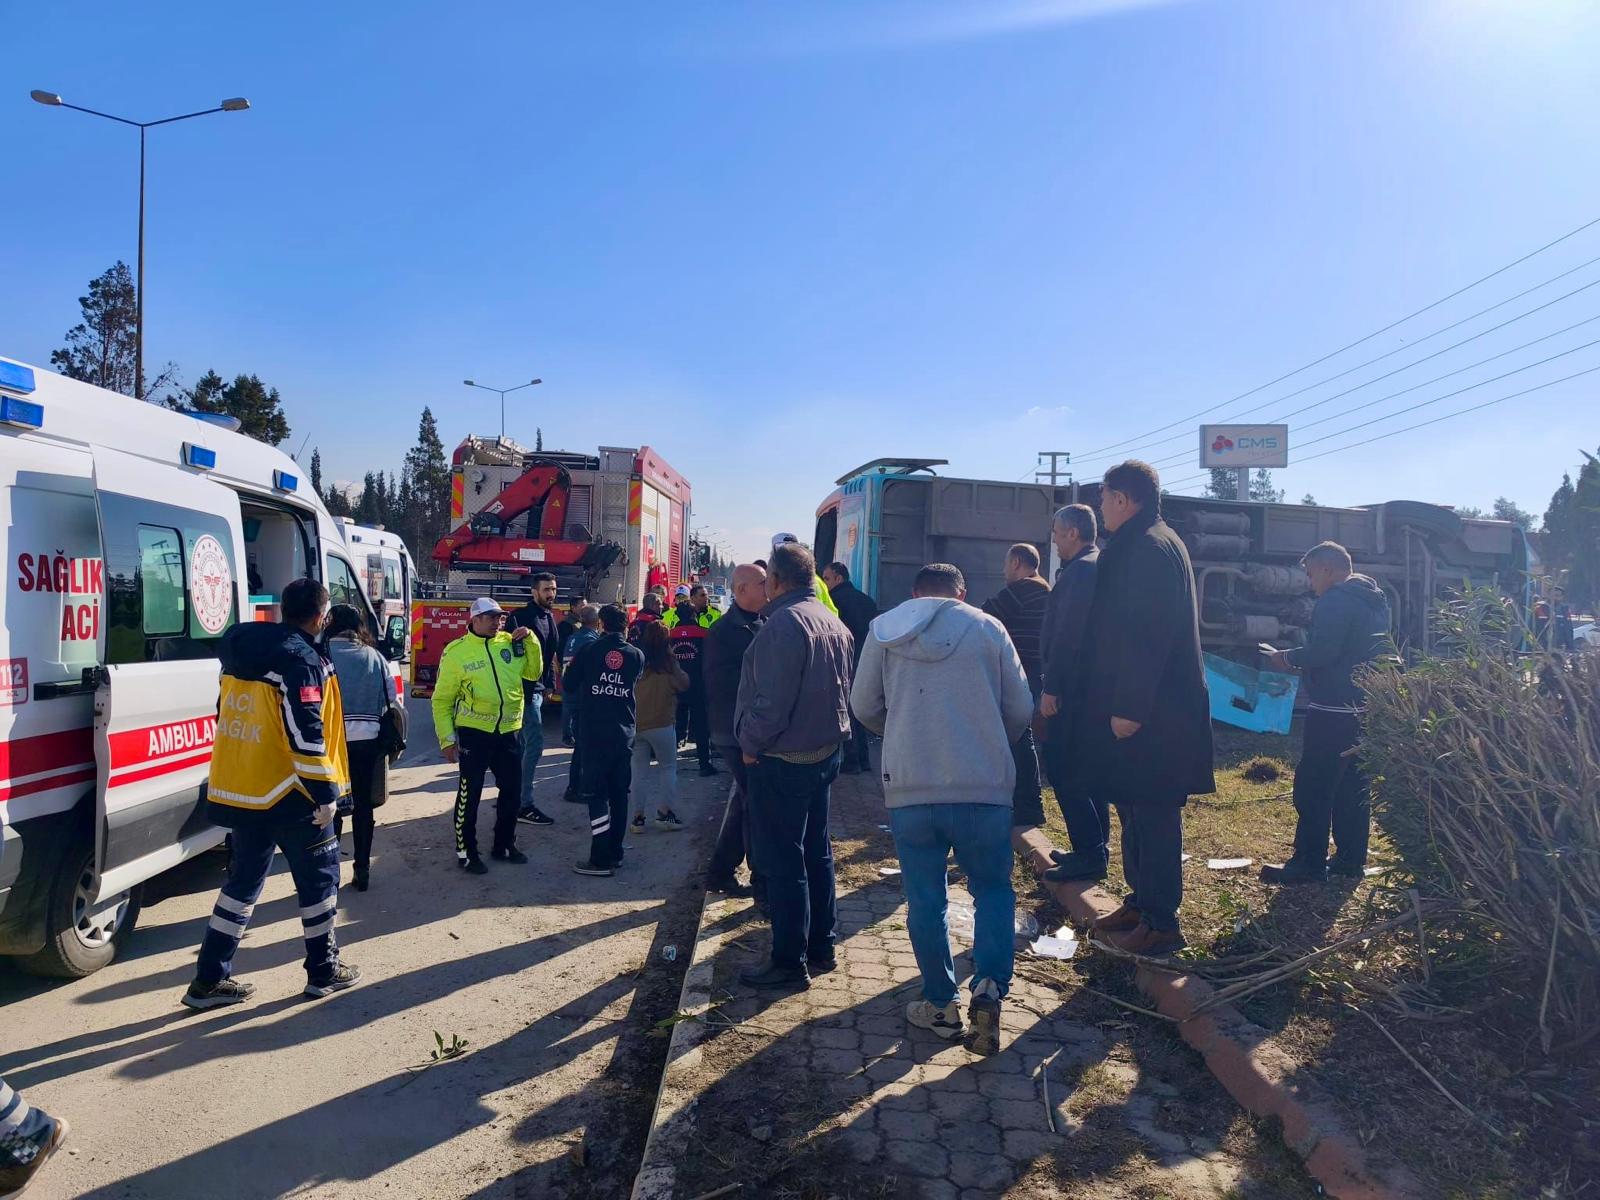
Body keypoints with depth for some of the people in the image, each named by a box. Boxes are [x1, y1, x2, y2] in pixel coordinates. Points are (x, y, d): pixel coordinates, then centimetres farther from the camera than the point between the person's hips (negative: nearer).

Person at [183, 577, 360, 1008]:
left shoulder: (242, 652, 10)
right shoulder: (302, 661, -17)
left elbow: (230, 714, 18)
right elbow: (306, 736, -22)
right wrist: (324, 792, -18)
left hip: (236, 790, 8)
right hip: (287, 795, -8)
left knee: (244, 881, 18)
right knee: (318, 877, 8)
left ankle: (209, 980, 19)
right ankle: (323, 971, 18)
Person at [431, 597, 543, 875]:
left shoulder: (511, 643, 3)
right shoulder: (456, 651, -8)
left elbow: (534, 672, 11)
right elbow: (442, 700, -4)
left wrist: (531, 640, -2)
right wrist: (447, 739, -9)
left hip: (509, 732, 5)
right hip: (473, 734, -5)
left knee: (511, 790, 15)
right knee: (469, 795, 5)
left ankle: (504, 845, 32)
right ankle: (466, 852, 18)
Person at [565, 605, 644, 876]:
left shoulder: (589, 650, -5)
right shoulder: (637, 655, 2)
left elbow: (568, 686, 3)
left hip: (594, 734, -3)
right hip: (624, 735, 3)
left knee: (597, 795, 0)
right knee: (619, 793, 12)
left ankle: (601, 859, -2)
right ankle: (615, 853, 19)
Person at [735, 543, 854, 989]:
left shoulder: (784, 624, -20)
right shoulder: (835, 625, 9)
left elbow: (772, 701, -23)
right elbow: (843, 692, 13)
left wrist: (751, 744, -10)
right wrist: (830, 735, 16)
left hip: (783, 762, -9)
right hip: (825, 752, 9)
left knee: (783, 861, 0)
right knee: (816, 851, 18)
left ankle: (790, 963, 8)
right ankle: (821, 946, 28)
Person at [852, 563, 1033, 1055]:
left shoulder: (883, 630, 5)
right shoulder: (987, 628, 3)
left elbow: (864, 705, 7)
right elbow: (1021, 708, 5)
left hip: (909, 788, 1)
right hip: (985, 789, 0)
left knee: (925, 900, 13)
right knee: (993, 890, 15)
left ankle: (940, 1004, 20)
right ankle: (990, 986, -2)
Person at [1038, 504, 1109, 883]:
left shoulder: (1079, 571, -16)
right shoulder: (1100, 567, 16)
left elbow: (1066, 635, -21)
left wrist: (1050, 688, -20)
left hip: (1073, 684, -11)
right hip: (1095, 682, 11)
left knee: (1062, 767, -8)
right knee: (1086, 766, 16)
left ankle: (1090, 855, -5)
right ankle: (1095, 847, 24)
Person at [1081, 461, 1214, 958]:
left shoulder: (1149, 548, -17)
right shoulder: (1145, 544, 16)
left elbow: (1147, 636, -23)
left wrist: (1129, 708, -22)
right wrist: (1122, 705, 21)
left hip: (1149, 714, -11)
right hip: (1138, 707, 11)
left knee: (1152, 814, -3)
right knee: (1136, 810, 18)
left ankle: (1161, 923, 7)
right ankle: (1141, 901, 29)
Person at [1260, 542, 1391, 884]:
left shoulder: (1335, 602, -15)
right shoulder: (1375, 600, 17)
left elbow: (1323, 651, -24)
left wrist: (1289, 658, -7)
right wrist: (1300, 660, 17)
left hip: (1334, 711, -10)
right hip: (1366, 709, 10)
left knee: (1313, 788, -5)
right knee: (1352, 788, 14)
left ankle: (1308, 864, -2)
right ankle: (1350, 859, 20)